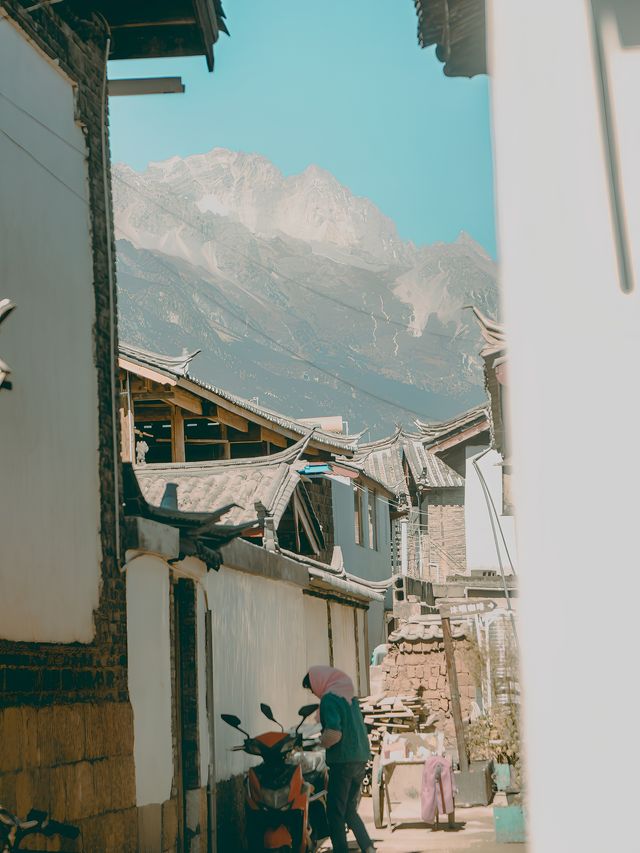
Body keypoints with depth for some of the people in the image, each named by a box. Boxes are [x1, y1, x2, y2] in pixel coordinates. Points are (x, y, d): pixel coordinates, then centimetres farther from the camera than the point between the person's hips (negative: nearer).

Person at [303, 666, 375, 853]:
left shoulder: (330, 699, -13)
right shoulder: (350, 695, 15)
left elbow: (334, 734, -23)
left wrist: (319, 743, -6)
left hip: (343, 760, -9)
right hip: (361, 758, 9)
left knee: (335, 813, 0)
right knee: (350, 811, 16)